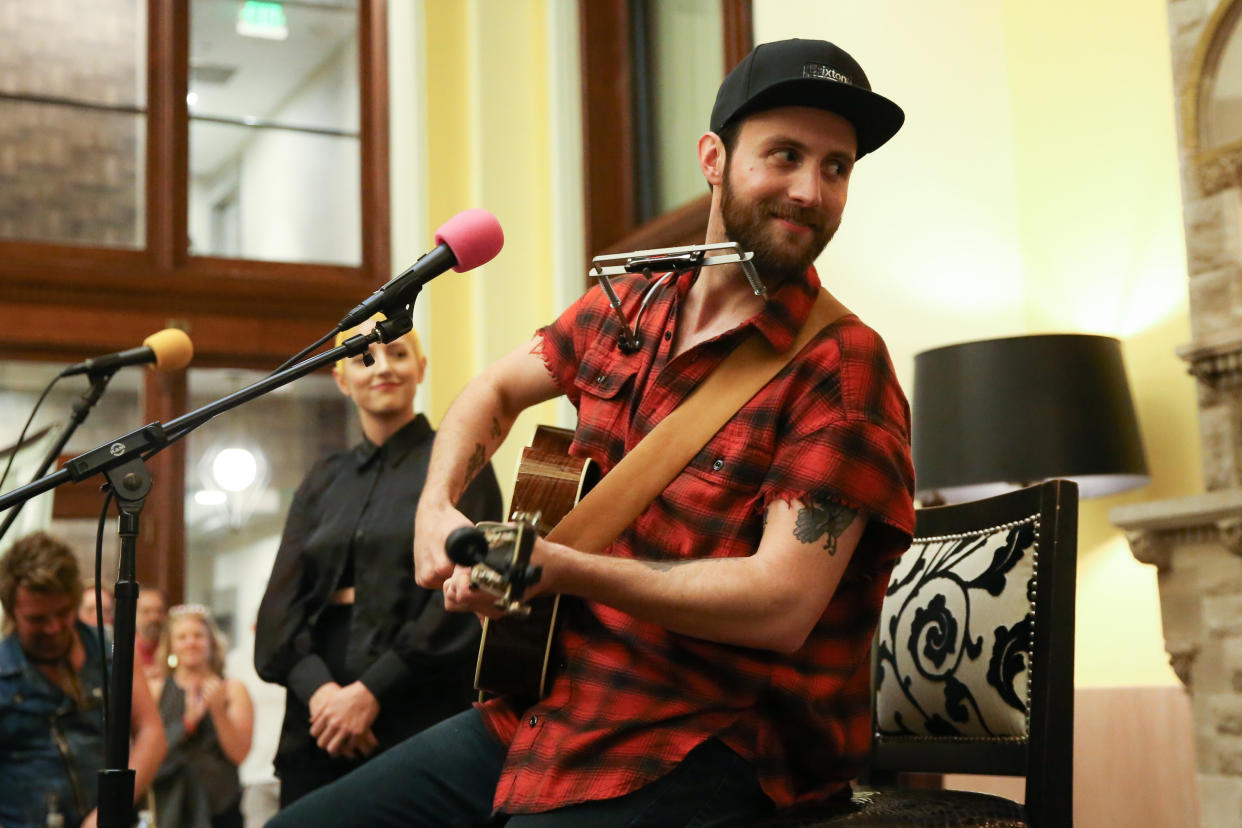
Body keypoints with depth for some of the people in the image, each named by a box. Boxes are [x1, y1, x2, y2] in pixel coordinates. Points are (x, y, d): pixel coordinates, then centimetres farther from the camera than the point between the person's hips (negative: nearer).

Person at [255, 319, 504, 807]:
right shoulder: (323, 481, 16)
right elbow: (281, 600, 7)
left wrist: (373, 690, -15)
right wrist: (317, 687, -12)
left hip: (418, 713, -4)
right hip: (318, 722, 4)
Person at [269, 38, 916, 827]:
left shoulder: (842, 368, -15)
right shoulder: (628, 306, 6)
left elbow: (782, 603, -23)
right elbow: (496, 390, 23)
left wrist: (558, 566, -25)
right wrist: (438, 509, 5)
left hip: (714, 741, -6)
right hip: (550, 700, 7)